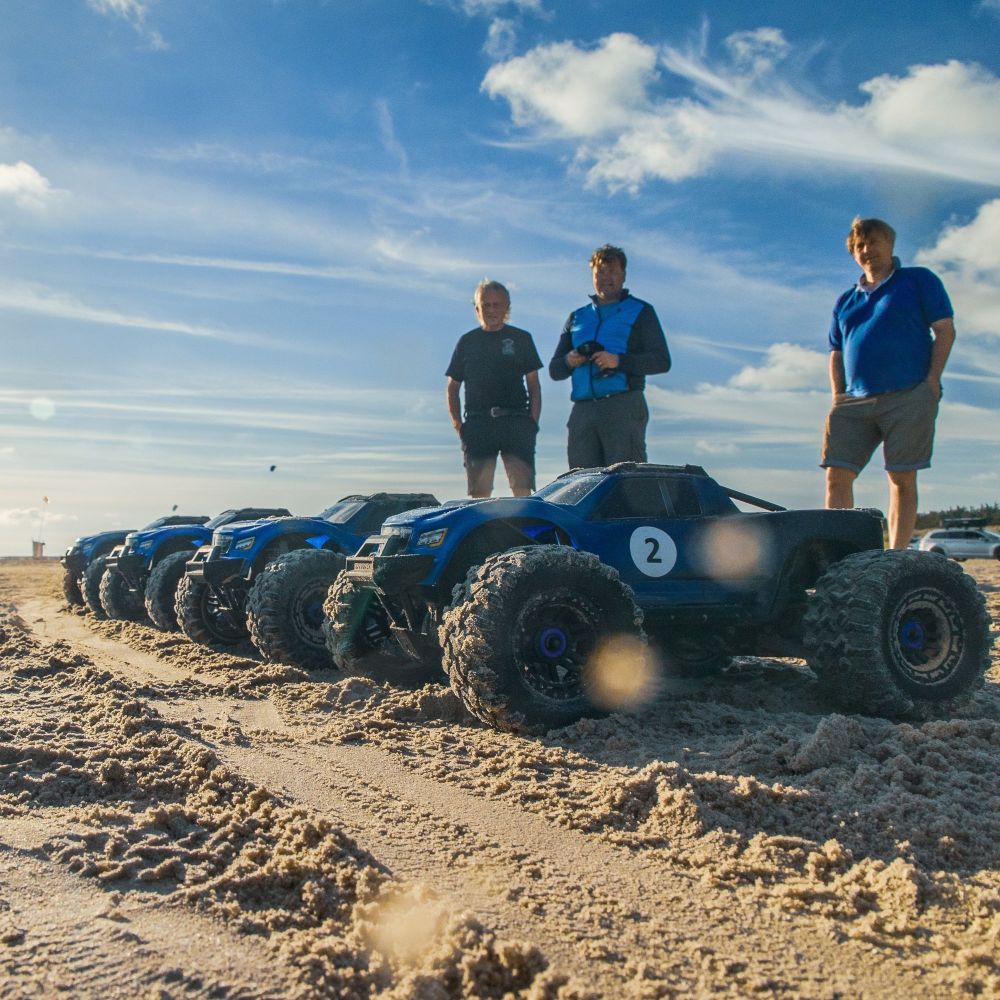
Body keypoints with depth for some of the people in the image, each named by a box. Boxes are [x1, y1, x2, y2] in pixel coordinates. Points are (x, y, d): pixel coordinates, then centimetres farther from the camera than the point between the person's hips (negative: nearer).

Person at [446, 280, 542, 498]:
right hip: (477, 424, 1)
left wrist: (533, 421, -1)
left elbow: (534, 385, 12)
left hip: (516, 422, -1)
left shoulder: (521, 339, 14)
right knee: (479, 492, -5)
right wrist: (457, 423, 5)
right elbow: (452, 387, 18)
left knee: (523, 489, -12)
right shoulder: (467, 341, 16)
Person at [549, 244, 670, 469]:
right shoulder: (577, 317, 25)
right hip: (582, 411, 4)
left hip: (624, 408, -4)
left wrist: (619, 361, -13)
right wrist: (569, 361, -2)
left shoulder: (640, 311, 13)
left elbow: (661, 361, 2)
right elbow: (554, 370, 22)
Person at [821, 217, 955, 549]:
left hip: (908, 397, -4)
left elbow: (945, 330, 3)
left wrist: (931, 381, -9)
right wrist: (838, 397, 8)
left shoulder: (919, 280, 10)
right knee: (836, 475, -6)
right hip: (854, 402, 5)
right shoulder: (845, 301, 23)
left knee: (902, 479, -4)